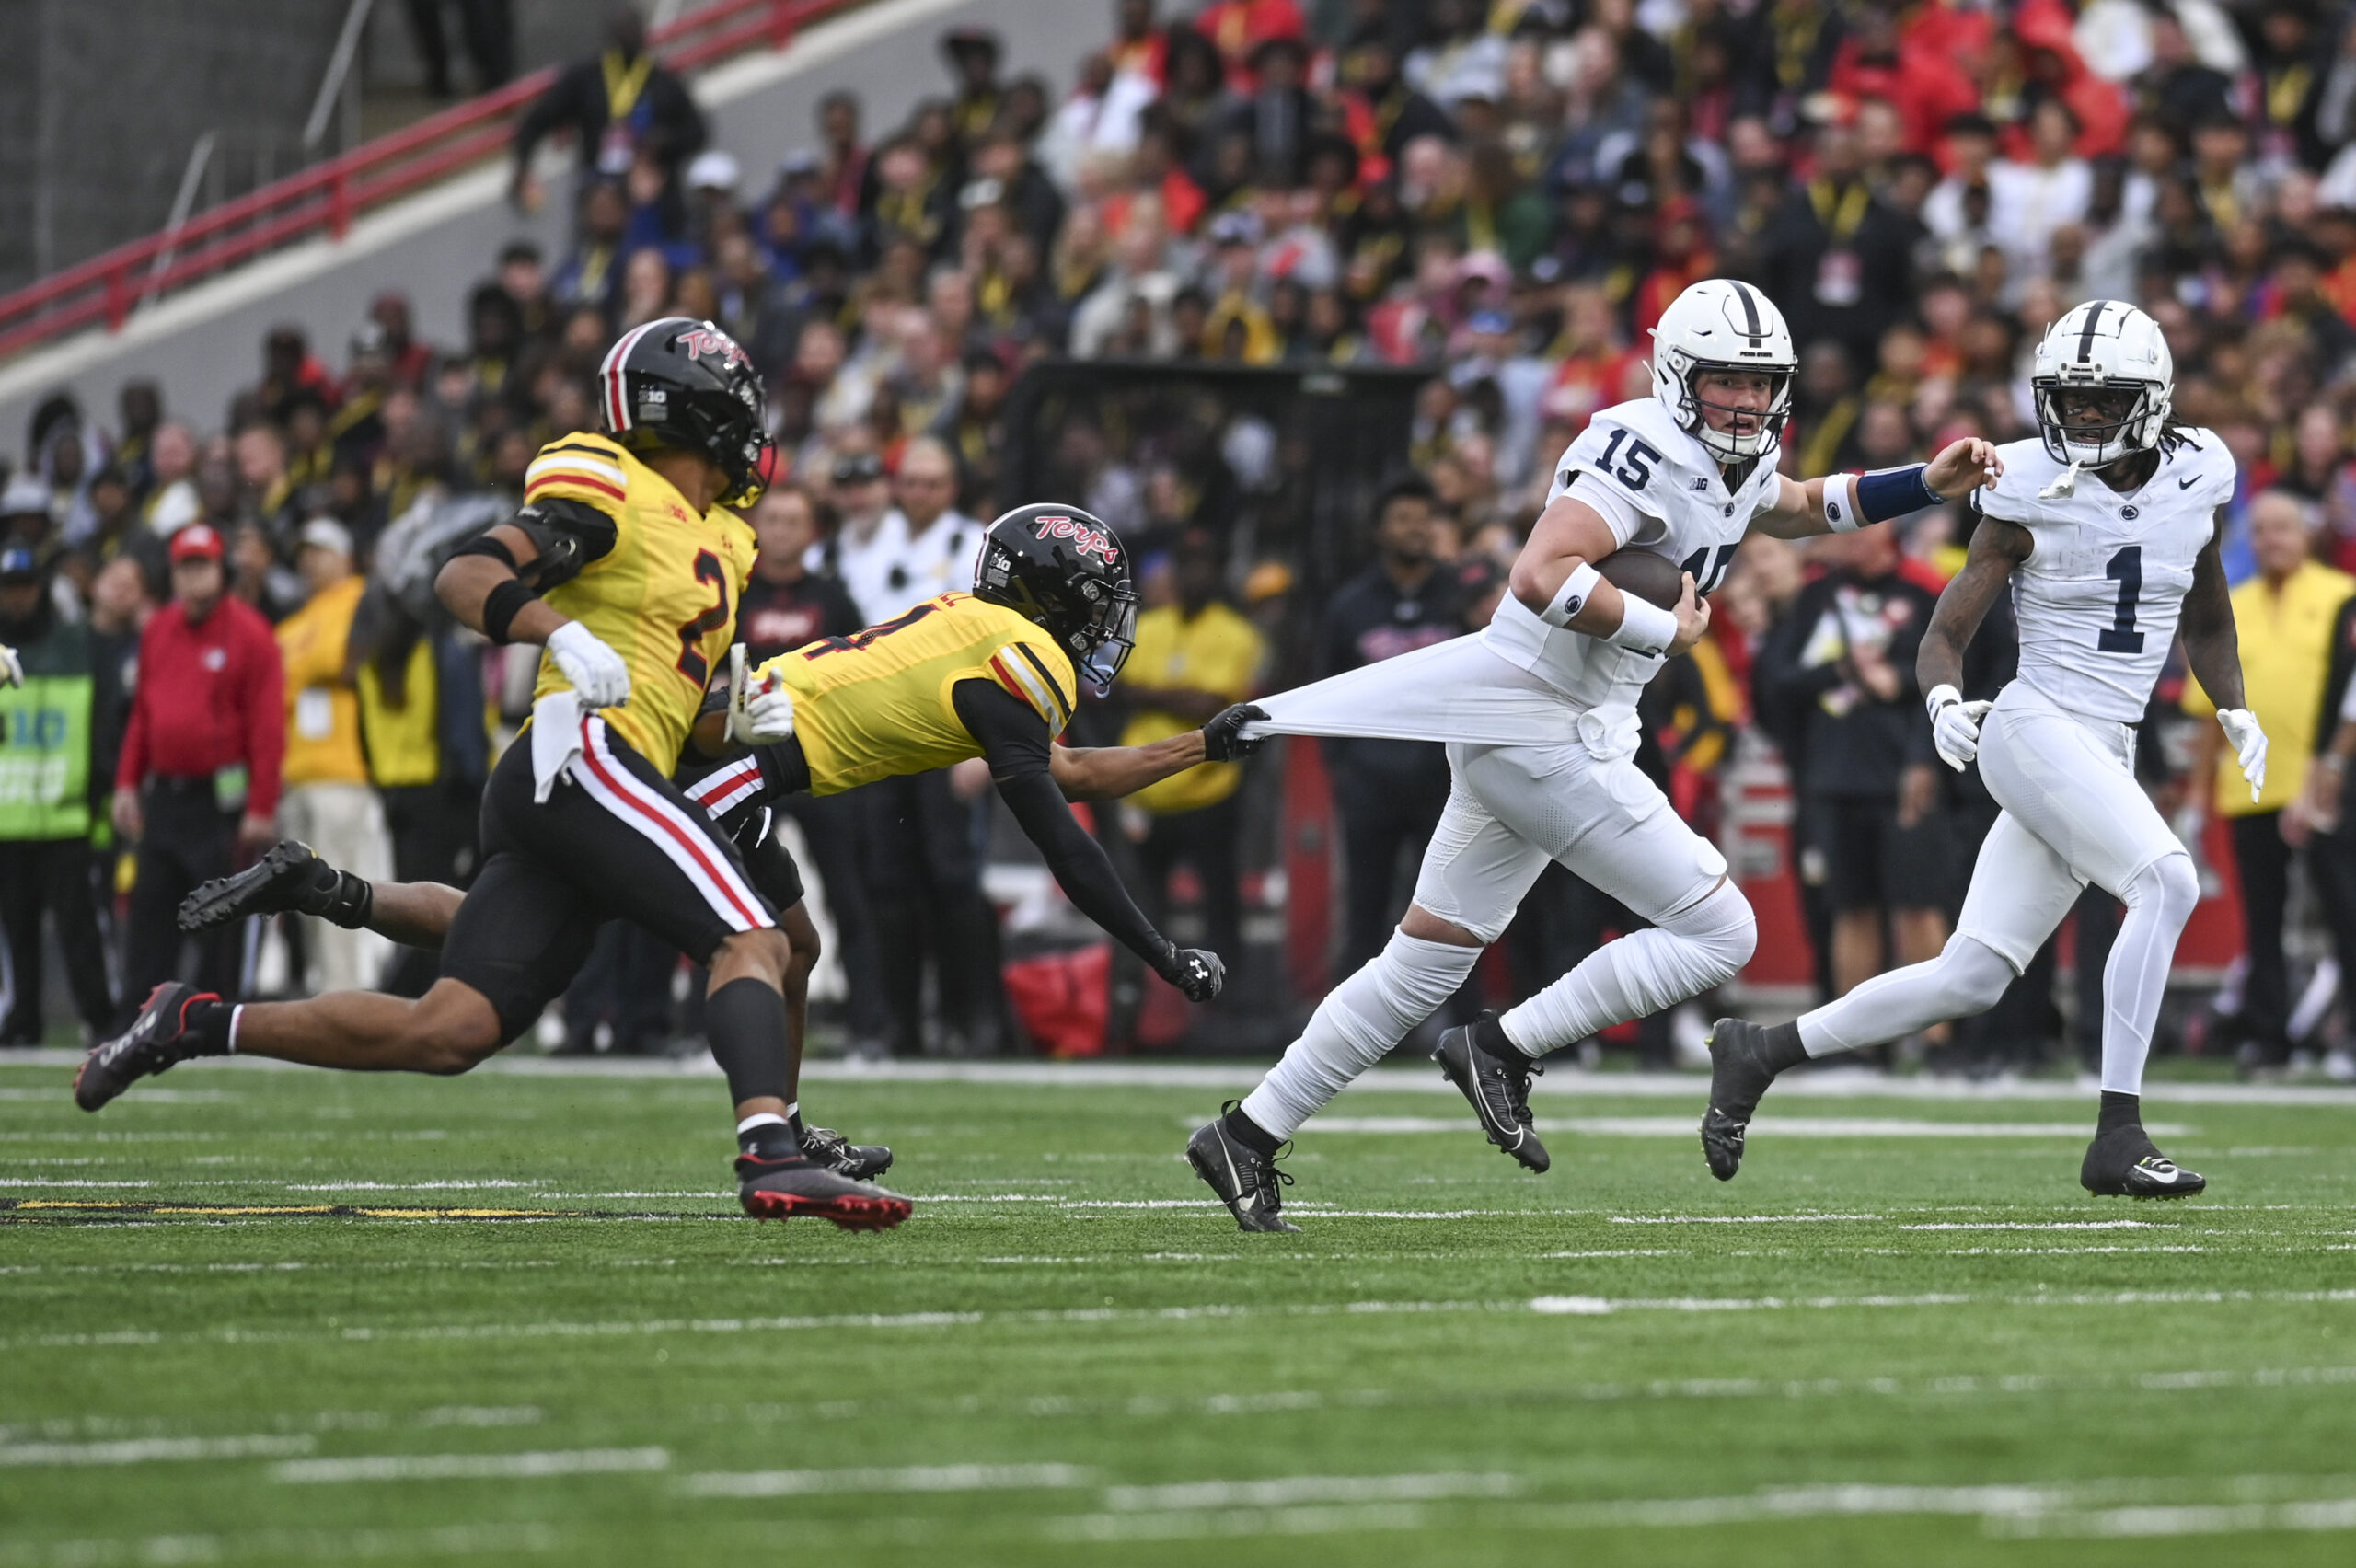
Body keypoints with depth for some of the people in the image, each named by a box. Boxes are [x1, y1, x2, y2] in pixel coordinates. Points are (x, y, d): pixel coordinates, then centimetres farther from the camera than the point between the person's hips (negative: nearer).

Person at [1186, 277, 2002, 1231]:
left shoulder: (1735, 467, 12)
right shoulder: (1650, 449, -18)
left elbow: (1802, 509, 36)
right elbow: (1542, 577, -29)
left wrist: (1930, 484, 26)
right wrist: (1668, 628, -20)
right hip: (1542, 731, -10)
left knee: (1423, 968, 14)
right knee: (1718, 933, -6)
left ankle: (1249, 1135, 18)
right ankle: (1506, 1049, -3)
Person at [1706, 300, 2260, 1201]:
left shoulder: (2196, 482, 6)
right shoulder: (2029, 497, -7)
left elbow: (2205, 624, 23)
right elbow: (1944, 636, -4)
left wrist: (2235, 711, 7)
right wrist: (1944, 701, -25)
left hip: (2105, 757, 6)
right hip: (2035, 730, -6)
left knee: (1970, 980, 3)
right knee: (2167, 883, -28)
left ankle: (1759, 1054, 19)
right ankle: (2117, 1136, -26)